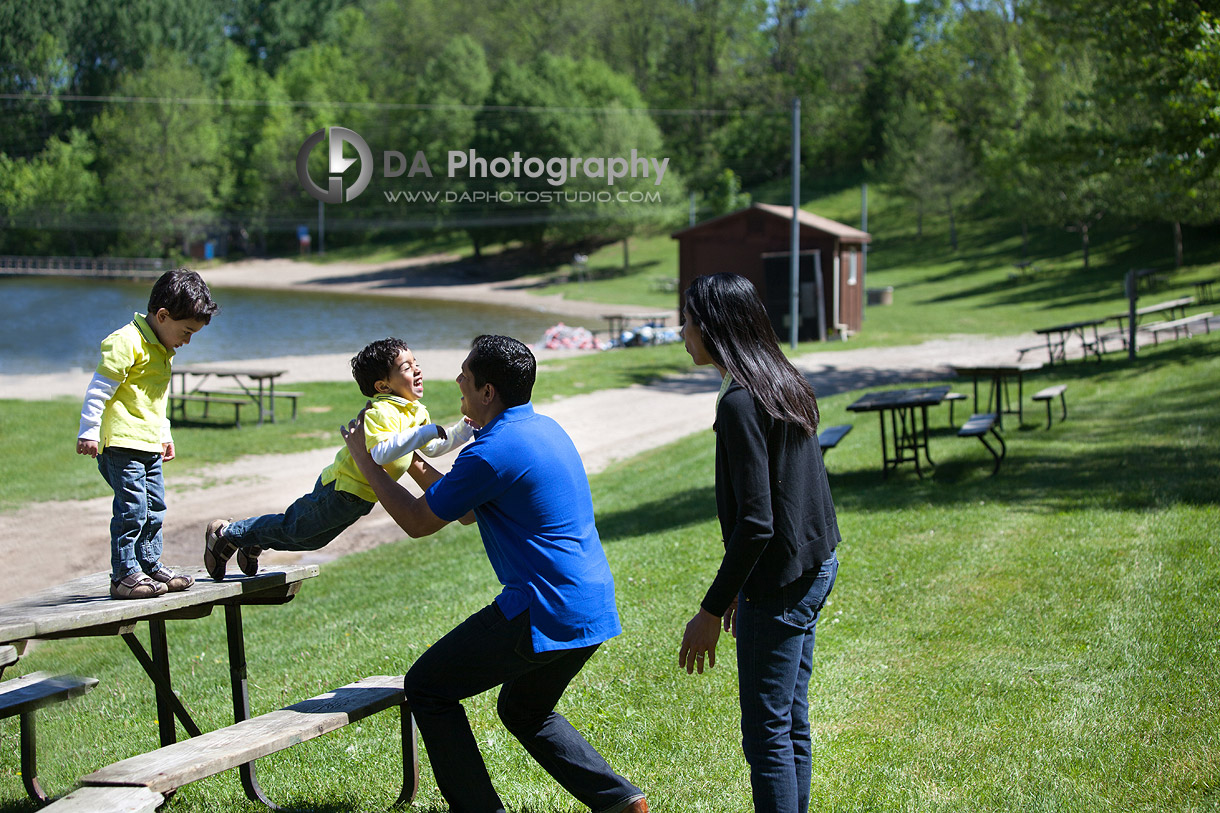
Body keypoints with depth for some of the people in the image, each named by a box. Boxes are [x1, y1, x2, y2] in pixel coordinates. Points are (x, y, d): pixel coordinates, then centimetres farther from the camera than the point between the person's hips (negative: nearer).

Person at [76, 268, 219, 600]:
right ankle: (124, 574, -5)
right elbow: (99, 389, -17)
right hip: (121, 444, -10)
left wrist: (164, 435, 33)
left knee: (154, 509, 13)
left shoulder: (161, 349, 18)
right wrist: (88, 432, -18)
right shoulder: (127, 342, -14)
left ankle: (150, 566, 24)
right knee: (131, 509, -10)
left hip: (149, 445, 10)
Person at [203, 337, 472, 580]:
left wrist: (465, 429, 5)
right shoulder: (380, 413, -29)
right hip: (341, 489, -9)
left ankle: (254, 542, 43)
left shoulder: (418, 412, 2)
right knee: (293, 528, 6)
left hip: (359, 498, 9)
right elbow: (380, 453, -46)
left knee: (311, 539, 23)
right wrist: (424, 432, -45)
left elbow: (432, 448, 17)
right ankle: (226, 534, 23)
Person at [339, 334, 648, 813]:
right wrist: (417, 466, 25)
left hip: (545, 614, -10)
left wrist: (366, 463, 7)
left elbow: (418, 522, -5)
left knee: (427, 687, 4)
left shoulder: (492, 452, -18)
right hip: (594, 607, 10)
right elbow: (468, 512, 23)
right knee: (525, 710, 27)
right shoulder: (544, 428, 13)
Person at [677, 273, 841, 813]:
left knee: (766, 732, -3)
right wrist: (738, 586, 24)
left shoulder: (740, 403, -19)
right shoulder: (786, 383, 10)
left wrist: (711, 610, -19)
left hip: (778, 582, -10)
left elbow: (755, 522, -24)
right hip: (814, 566, 10)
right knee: (791, 720, 17)